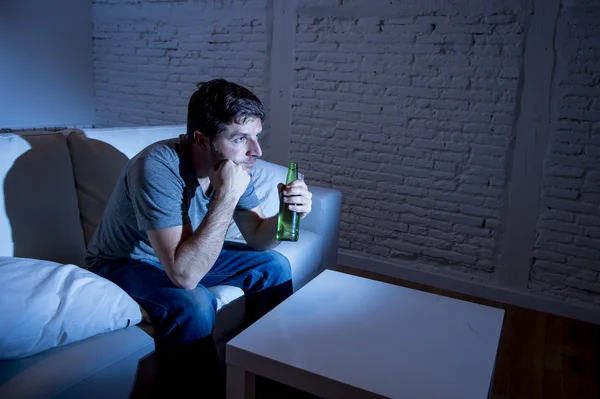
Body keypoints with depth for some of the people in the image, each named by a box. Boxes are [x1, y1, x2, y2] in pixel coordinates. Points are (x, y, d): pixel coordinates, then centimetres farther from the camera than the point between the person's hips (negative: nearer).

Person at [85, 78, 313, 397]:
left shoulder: (233, 164, -13)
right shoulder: (157, 168, -34)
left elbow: (258, 239, -6)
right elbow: (185, 274, -41)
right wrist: (226, 196, -39)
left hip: (186, 254, 7)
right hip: (123, 264, -6)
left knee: (274, 266, -2)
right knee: (194, 305, -35)